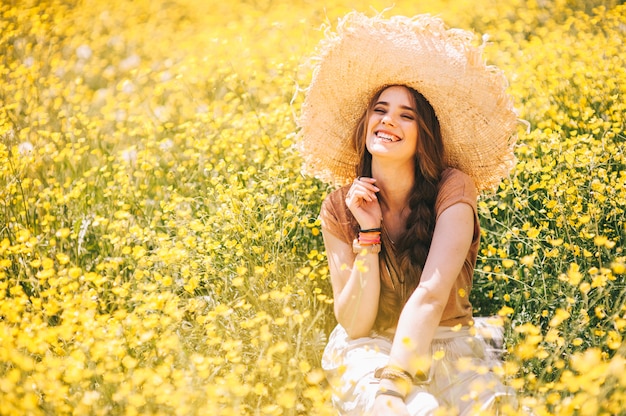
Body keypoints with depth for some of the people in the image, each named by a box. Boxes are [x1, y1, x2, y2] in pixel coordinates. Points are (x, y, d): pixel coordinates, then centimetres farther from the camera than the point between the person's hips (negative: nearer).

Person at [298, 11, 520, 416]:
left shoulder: (452, 189, -11)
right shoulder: (339, 208, -5)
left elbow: (431, 293, -24)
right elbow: (353, 325, -9)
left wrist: (393, 378, -36)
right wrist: (368, 235, -18)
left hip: (447, 347, 1)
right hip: (371, 348, -1)